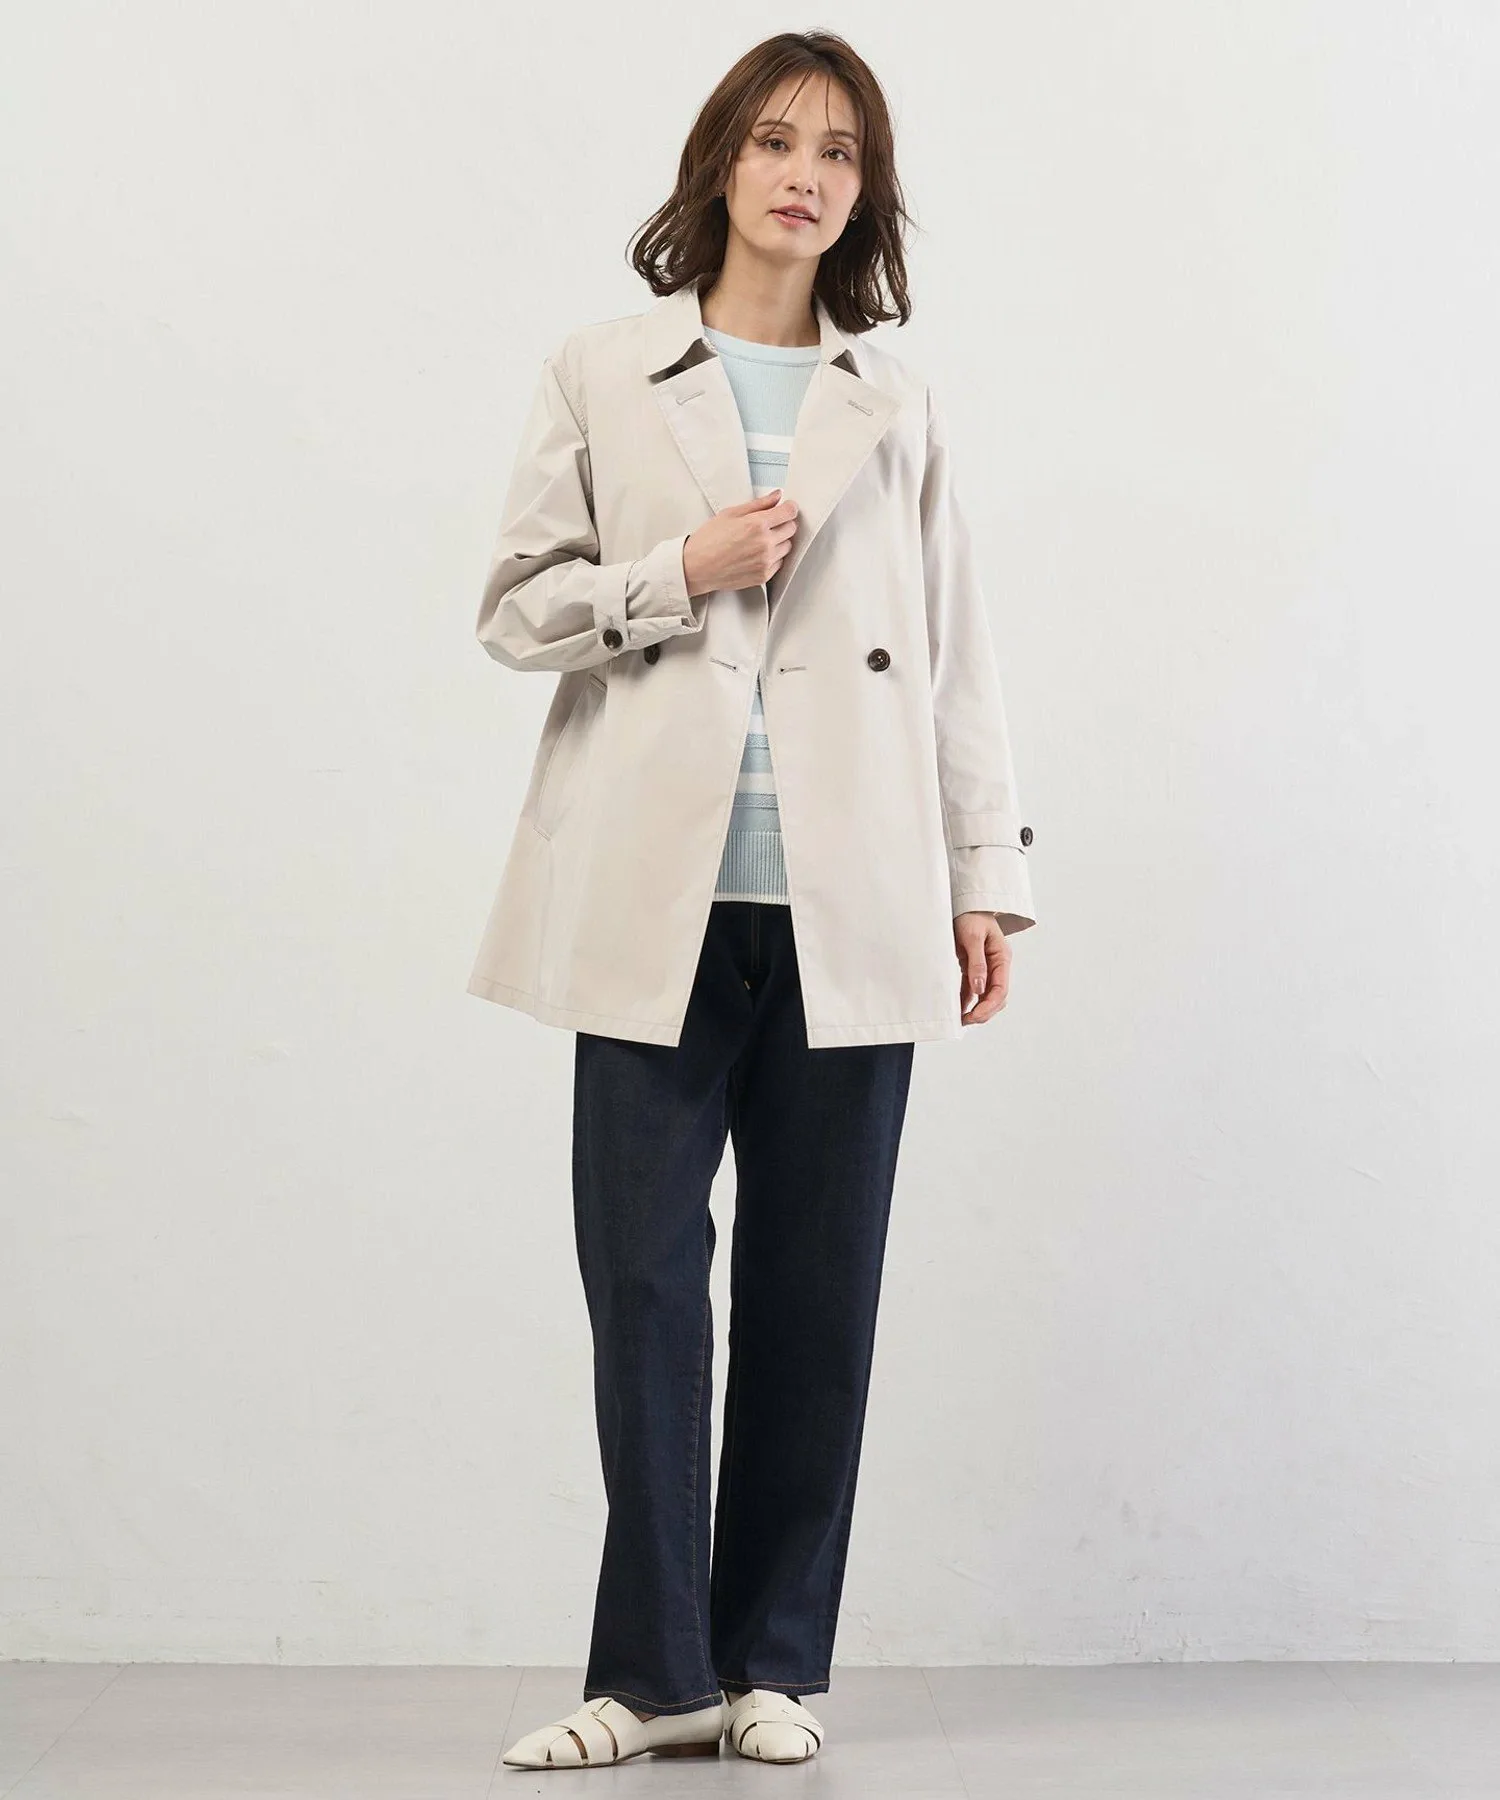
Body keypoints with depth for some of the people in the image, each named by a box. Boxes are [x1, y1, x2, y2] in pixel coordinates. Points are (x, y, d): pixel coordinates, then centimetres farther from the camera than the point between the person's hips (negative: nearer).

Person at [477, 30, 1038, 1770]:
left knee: (817, 1289, 4)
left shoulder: (894, 408, 13)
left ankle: (772, 1665, 16)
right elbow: (515, 608, 7)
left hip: (847, 904, 1)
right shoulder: (600, 378, 10)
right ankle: (654, 1671, 10)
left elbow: (951, 652, 12)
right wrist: (681, 571, -9)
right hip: (659, 902, -1)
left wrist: (986, 873, 7)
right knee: (643, 1278, -1)